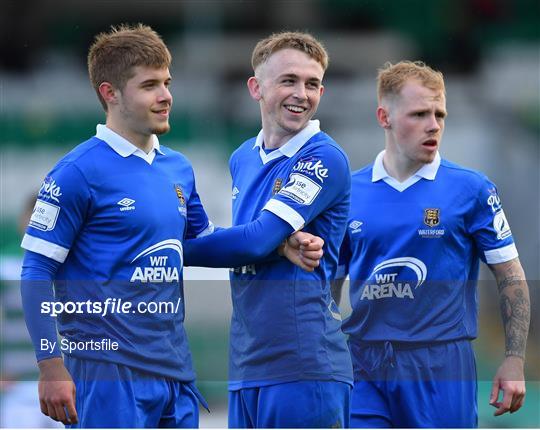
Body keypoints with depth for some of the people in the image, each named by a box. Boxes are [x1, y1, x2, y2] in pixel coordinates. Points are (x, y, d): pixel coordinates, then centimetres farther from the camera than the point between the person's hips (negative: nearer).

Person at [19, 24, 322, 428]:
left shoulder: (178, 168, 12)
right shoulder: (79, 172, -9)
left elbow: (203, 239, 27)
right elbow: (37, 271, -9)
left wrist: (280, 246, 10)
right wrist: (52, 368, -14)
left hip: (176, 373, 7)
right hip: (110, 373, -7)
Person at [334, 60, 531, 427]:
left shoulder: (472, 190, -1)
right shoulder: (350, 191, 6)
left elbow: (511, 278, 1)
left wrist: (515, 361, -5)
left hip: (441, 366, -2)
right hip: (363, 365, 2)